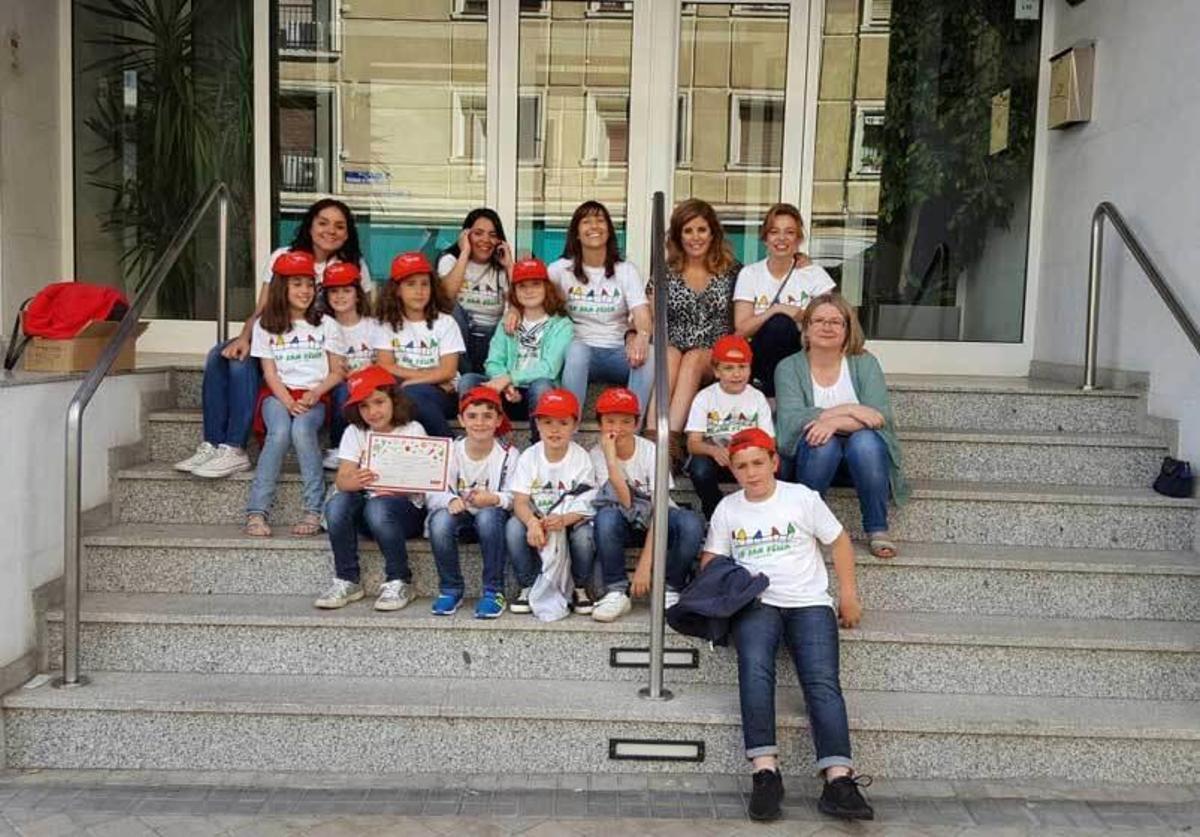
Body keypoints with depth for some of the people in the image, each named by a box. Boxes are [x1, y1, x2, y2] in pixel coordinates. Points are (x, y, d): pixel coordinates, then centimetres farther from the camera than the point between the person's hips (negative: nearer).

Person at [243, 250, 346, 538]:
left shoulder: (327, 325, 12)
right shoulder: (265, 326, 11)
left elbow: (336, 372, 8)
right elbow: (270, 372, 4)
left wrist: (315, 394, -11)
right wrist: (287, 400, -14)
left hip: (314, 396, 0)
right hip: (278, 394, 0)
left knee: (302, 430, -33)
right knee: (279, 432, -32)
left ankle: (314, 511, -30)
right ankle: (256, 512, -30)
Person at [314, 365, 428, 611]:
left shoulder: (412, 430, -4)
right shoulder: (355, 432, 4)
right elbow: (341, 479, -9)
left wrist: (389, 488, -31)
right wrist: (355, 481, -34)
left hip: (406, 507, -3)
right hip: (364, 507, 3)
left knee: (378, 507, -36)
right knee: (336, 505, -28)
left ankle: (398, 582, -18)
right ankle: (347, 581, -14)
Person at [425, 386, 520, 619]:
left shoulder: (509, 455, -5)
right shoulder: (450, 451, 0)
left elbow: (515, 497, -11)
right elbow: (433, 493, -6)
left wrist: (494, 499, -32)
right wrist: (450, 500, -29)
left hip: (492, 516, -2)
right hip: (460, 517, 2)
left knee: (489, 516, -37)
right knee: (440, 519, -32)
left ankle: (493, 591, -22)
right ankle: (451, 589, -12)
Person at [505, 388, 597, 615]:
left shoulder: (581, 458, -9)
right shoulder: (529, 457, -5)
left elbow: (585, 506, -13)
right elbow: (520, 501, -12)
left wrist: (564, 520, -36)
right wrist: (532, 522, -35)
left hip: (571, 521, -1)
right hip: (536, 520, 1)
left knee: (585, 533, -32)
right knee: (514, 525, -28)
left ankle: (580, 588, -3)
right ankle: (528, 586, -9)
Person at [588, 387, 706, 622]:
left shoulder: (651, 452, -16)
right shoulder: (598, 455, -12)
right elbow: (624, 502, -25)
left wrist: (645, 564, -31)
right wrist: (611, 458, -33)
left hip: (655, 520, 0)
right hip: (625, 524, 1)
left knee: (692, 523, -32)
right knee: (606, 517, -34)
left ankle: (670, 591, -11)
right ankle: (616, 592, -17)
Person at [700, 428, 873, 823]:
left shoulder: (802, 498, 7)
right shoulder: (727, 509, 15)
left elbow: (839, 541, 13)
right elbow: (710, 561, 17)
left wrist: (849, 594, 7)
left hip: (810, 603, -1)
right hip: (756, 604, 1)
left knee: (822, 682, -23)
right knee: (754, 668, -30)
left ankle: (838, 780, -32)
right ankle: (765, 772, -33)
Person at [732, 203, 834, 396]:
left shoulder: (814, 274, 4)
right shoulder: (749, 274, 3)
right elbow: (742, 329, -7)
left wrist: (802, 316, -16)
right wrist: (776, 310, -16)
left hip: (801, 355, 1)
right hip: (759, 357, -1)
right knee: (779, 323, -31)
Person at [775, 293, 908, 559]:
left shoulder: (864, 363, 2)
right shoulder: (789, 368, 1)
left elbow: (881, 416, -13)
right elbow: (790, 420, -16)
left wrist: (836, 422, -29)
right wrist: (847, 410, -21)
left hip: (862, 458, 1)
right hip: (814, 458, 0)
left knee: (864, 440, -31)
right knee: (823, 442, -32)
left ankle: (877, 529, -17)